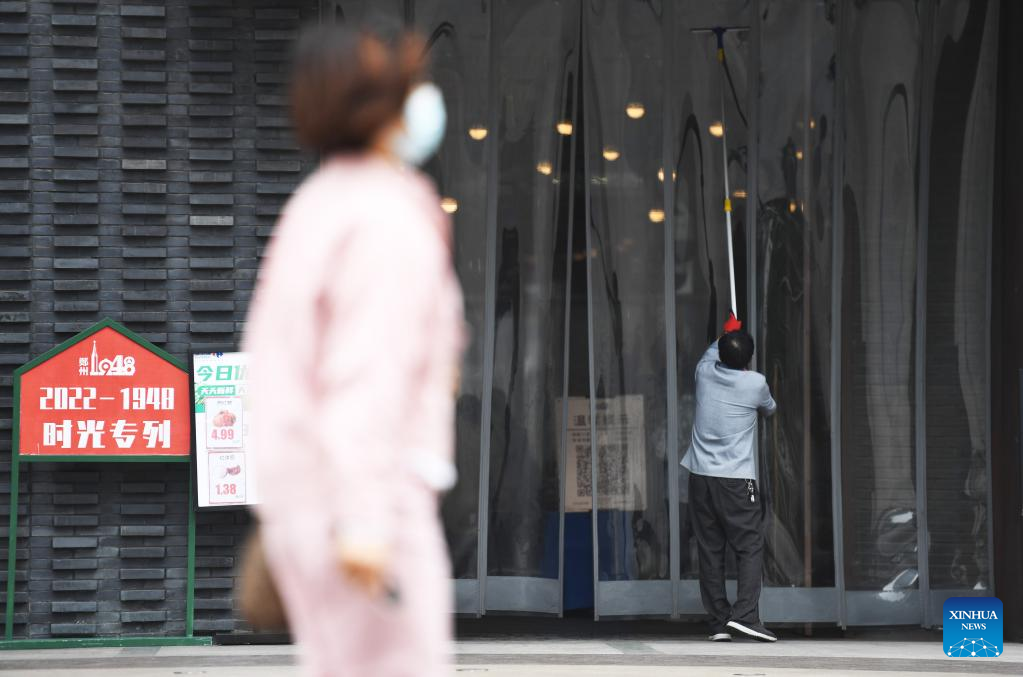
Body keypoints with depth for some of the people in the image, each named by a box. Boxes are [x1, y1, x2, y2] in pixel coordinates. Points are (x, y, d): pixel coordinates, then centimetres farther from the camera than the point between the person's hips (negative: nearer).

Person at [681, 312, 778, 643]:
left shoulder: (705, 373, 2)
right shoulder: (755, 383, -5)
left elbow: (710, 355, 30)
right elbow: (770, 408, 20)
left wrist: (726, 335, 48)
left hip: (701, 476, 4)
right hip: (736, 479, -4)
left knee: (710, 551, 5)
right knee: (750, 547, 0)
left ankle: (718, 622, 3)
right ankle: (745, 613, -15)